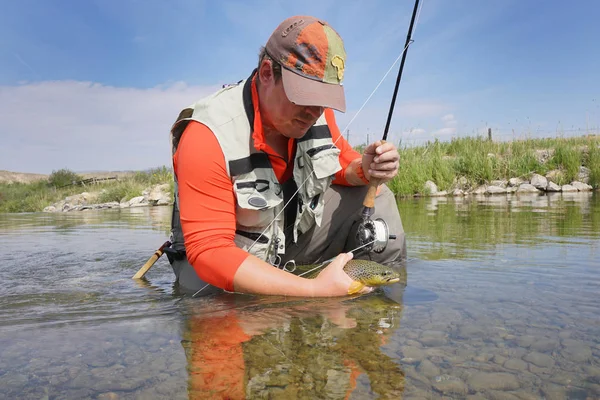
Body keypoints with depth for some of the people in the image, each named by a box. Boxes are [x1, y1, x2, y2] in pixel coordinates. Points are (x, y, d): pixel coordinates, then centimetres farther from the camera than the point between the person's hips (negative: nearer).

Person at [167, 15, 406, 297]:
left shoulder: (315, 110, -12)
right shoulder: (208, 136, -31)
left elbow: (342, 163, 6)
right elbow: (209, 251, -33)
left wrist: (365, 169, -21)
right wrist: (317, 290, -40)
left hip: (296, 238, 4)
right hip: (229, 264, -3)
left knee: (375, 196, -9)